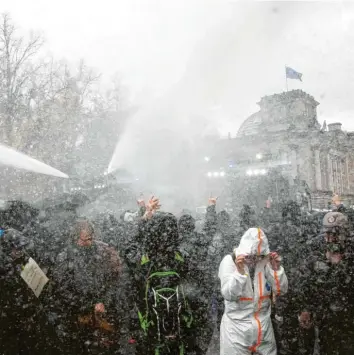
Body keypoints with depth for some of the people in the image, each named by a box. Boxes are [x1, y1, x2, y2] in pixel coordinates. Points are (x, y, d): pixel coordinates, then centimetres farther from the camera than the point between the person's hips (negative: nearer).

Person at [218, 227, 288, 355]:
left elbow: (280, 291, -4)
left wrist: (276, 269, -18)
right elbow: (228, 295, -19)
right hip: (237, 328, -3)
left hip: (263, 326, 3)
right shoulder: (229, 261, -12)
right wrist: (240, 271, -31)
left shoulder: (266, 261, -5)